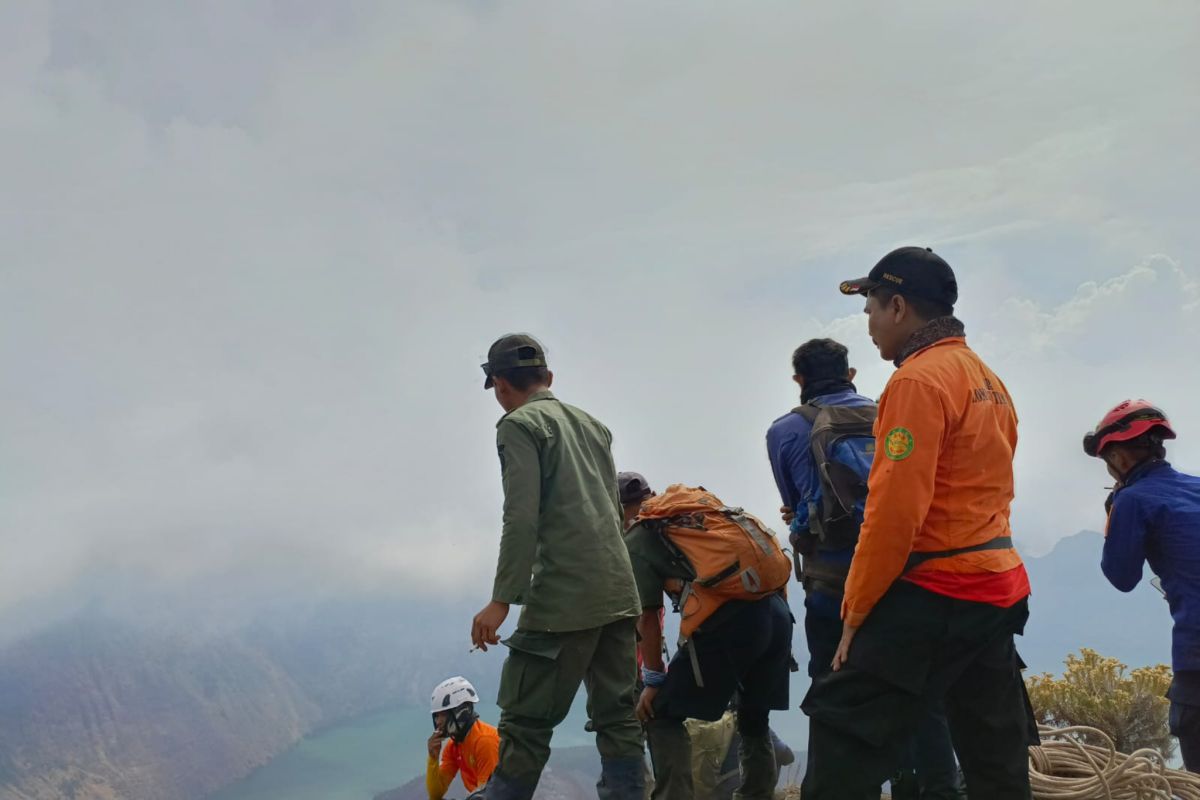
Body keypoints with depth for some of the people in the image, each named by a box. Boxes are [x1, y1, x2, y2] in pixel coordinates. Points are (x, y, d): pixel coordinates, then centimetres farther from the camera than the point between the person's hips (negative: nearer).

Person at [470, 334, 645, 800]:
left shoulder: (520, 425, -3)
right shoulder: (593, 425, 19)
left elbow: (522, 519, -13)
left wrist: (501, 601, -14)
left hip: (563, 599, -7)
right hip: (619, 594, 7)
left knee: (525, 725, -5)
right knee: (617, 719, 8)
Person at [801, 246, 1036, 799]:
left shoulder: (919, 380, -14)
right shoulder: (988, 381, 16)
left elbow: (896, 510, -19)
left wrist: (854, 614, -12)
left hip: (933, 595, -10)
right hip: (998, 587, 10)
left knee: (843, 745, -6)